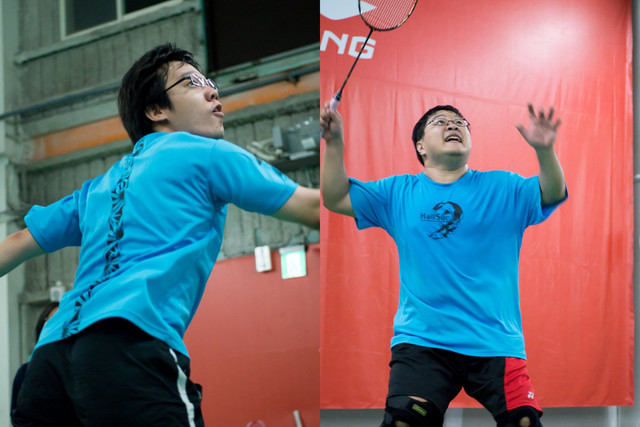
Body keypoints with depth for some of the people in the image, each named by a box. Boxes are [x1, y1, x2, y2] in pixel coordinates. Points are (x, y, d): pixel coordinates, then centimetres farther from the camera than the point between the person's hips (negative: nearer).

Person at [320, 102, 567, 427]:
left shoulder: (502, 188, 10)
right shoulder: (397, 193, 13)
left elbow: (552, 194, -4)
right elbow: (335, 198, 10)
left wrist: (545, 150, -23)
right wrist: (334, 142, -4)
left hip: (493, 341, 0)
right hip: (421, 341, 0)